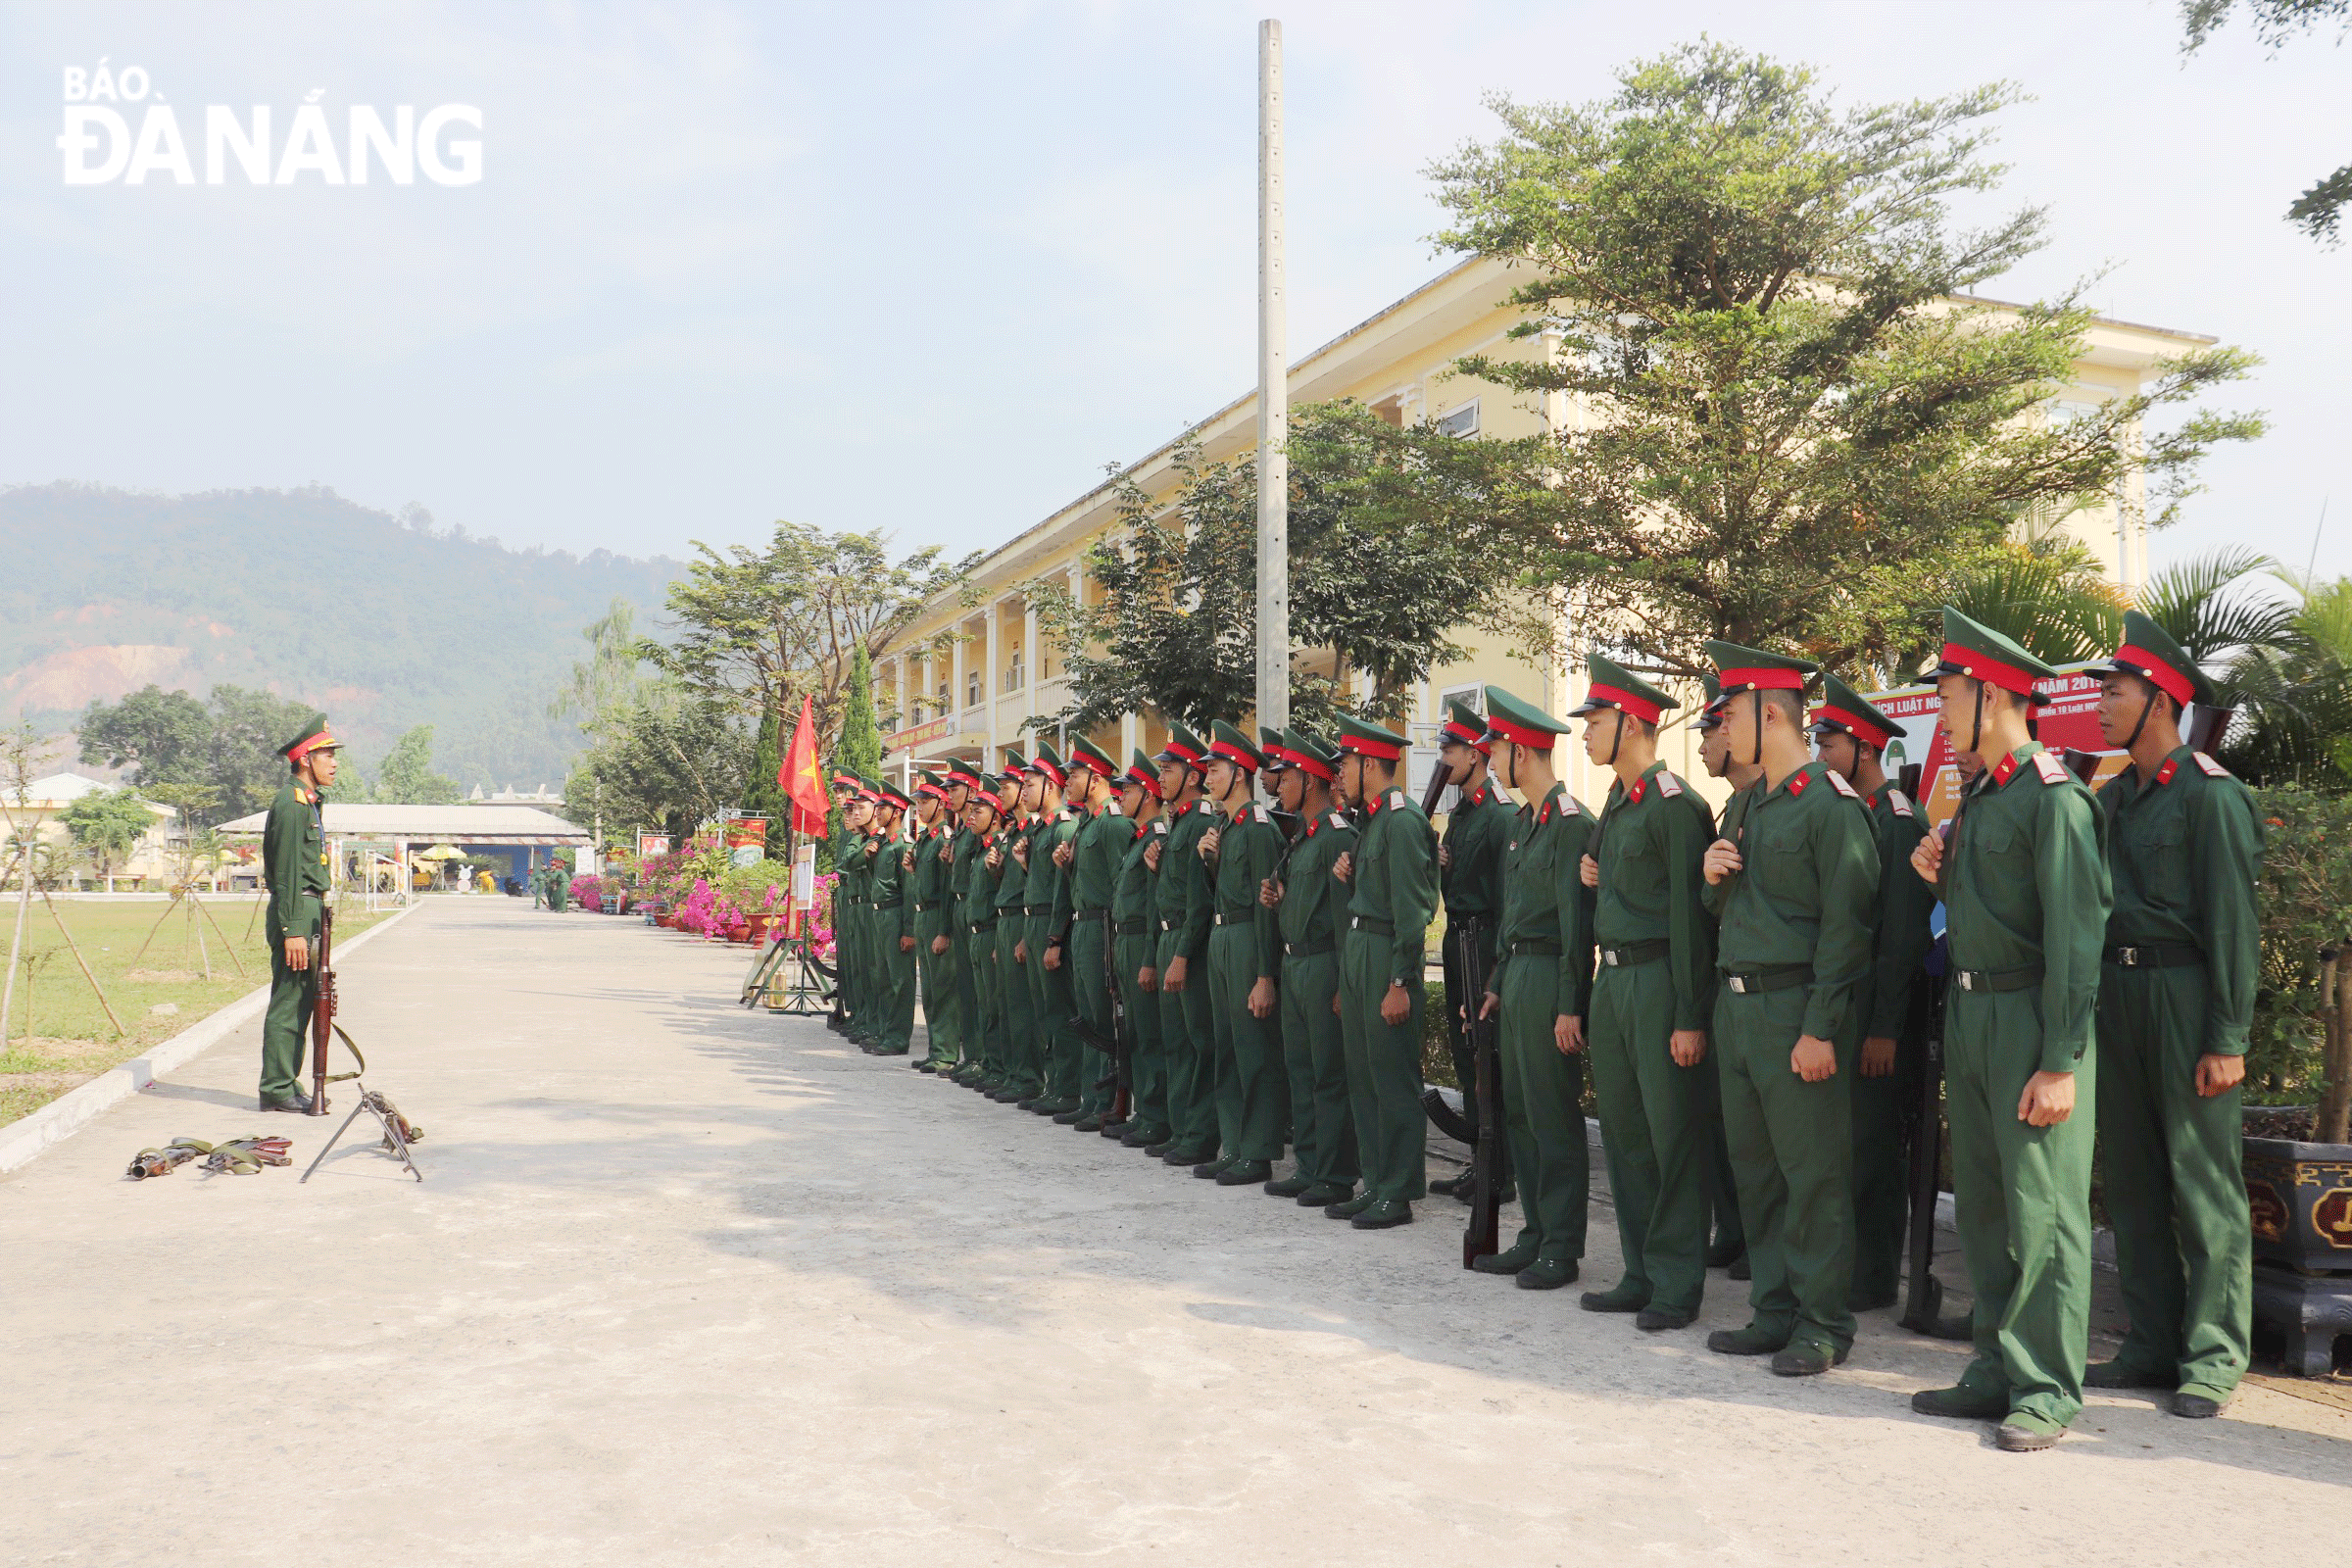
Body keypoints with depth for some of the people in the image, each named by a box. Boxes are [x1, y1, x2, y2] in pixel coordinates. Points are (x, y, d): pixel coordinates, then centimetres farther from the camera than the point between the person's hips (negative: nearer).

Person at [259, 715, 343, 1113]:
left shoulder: (309, 801, 19)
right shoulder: (291, 802, -13)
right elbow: (287, 871, -18)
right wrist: (293, 930, -21)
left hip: (310, 910, 10)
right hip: (297, 913, -10)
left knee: (302, 1001, 13)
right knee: (287, 1002, -5)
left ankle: (287, 1085, 20)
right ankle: (277, 1091, 0)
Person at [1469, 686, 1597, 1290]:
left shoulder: (1571, 823, -14)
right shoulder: (1521, 821, 15)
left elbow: (1577, 921, -18)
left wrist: (1570, 1007, -19)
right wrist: (1497, 985, 18)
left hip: (1550, 979, -10)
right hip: (1517, 975, 10)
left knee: (1553, 1118, -2)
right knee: (1517, 1111, 13)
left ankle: (1561, 1248, 8)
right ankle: (1535, 1235, 23)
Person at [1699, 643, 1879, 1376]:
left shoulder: (1832, 806, -12)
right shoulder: (1750, 803, 15)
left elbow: (1846, 927, -16)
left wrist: (1820, 1030, -19)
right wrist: (1714, 875, 1)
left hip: (1796, 1010, -9)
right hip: (1738, 1005, 9)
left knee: (1814, 1175, 0)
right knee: (1755, 1169, 14)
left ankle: (1823, 1325, 11)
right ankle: (1775, 1311, 24)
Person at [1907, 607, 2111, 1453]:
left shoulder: (2054, 796, -12)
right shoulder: (1978, 797, 15)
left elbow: (2076, 933, -18)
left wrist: (2060, 1064, -21)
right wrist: (1940, 870, 2)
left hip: (2032, 1017, -9)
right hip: (1968, 1010, 9)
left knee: (2043, 1210, -2)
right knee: (1981, 1203, 13)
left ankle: (2046, 1390, 8)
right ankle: (1997, 1369, 23)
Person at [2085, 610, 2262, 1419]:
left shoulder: (2210, 793, -8)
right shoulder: (2112, 796, 14)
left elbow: (2233, 921, -11)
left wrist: (2227, 1040, -15)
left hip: (2183, 991, -7)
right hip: (2116, 989, 7)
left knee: (2202, 1180, -1)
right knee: (2130, 1177, 10)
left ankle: (2213, 1359, 8)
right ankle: (2153, 1345, 20)